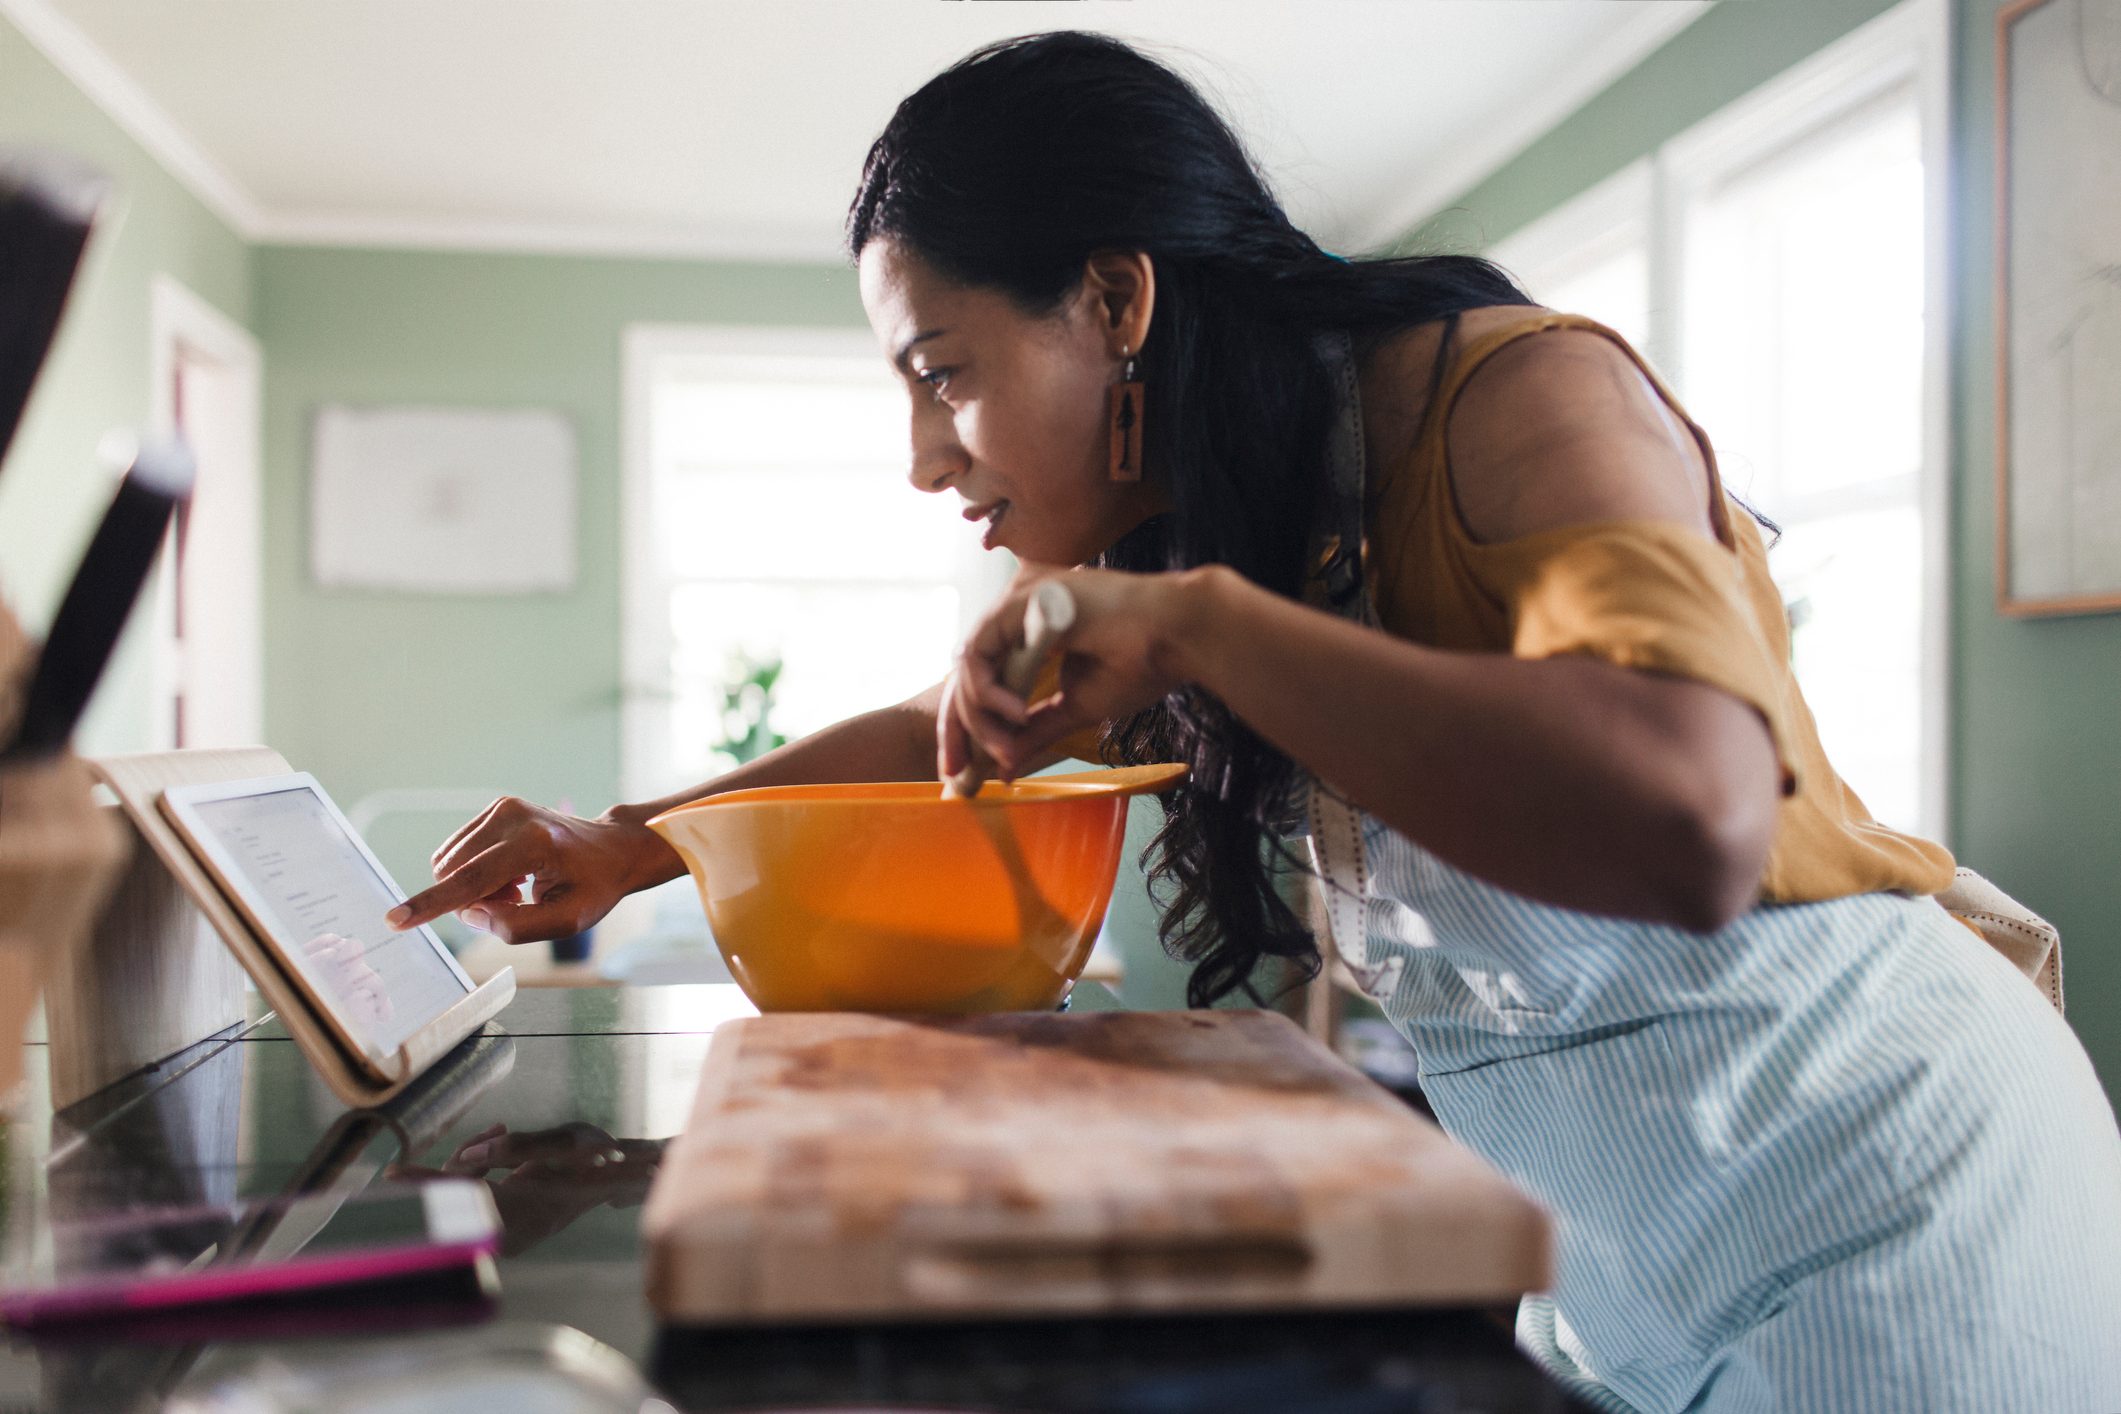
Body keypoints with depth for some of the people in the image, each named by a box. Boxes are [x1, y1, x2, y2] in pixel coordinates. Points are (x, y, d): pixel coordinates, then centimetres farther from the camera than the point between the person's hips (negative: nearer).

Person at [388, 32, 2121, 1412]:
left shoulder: (1519, 392, -22)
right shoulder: (1201, 540, 2)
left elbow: (1695, 823, -39)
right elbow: (956, 726, 18)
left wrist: (1199, 623, -33)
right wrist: (628, 845, 11)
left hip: (1886, 1197, -6)